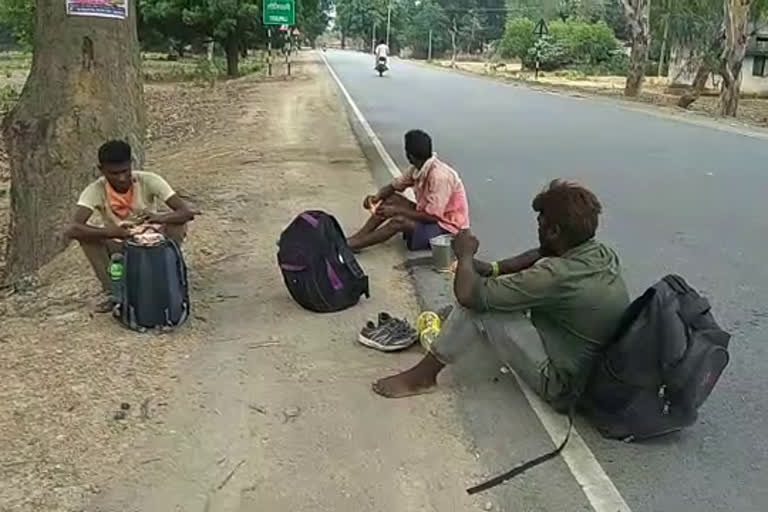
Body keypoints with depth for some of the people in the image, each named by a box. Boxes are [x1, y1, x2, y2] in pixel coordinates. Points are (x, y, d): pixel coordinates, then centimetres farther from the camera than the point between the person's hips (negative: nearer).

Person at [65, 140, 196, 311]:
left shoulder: (148, 181, -21)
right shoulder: (95, 191, -21)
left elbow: (187, 212, -27)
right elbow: (72, 229, -34)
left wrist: (160, 218, -48)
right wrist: (110, 232, -50)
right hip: (118, 248, 0)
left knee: (178, 225, -27)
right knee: (84, 231, -27)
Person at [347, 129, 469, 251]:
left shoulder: (439, 176, -29)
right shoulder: (418, 169, -3)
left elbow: (432, 216, -28)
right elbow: (394, 186, 9)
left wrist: (397, 211, -22)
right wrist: (377, 197, -11)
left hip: (448, 227, -9)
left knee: (399, 221, -27)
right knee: (390, 199, 0)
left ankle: (350, 245, -16)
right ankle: (357, 238, -4)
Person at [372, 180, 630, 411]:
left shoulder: (558, 275, -32)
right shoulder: (601, 252, -7)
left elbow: (467, 294, -29)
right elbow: (540, 256, 13)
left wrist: (465, 255, -9)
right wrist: (493, 268, 0)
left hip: (564, 384, -9)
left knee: (476, 302, -15)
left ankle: (423, 376, 1)